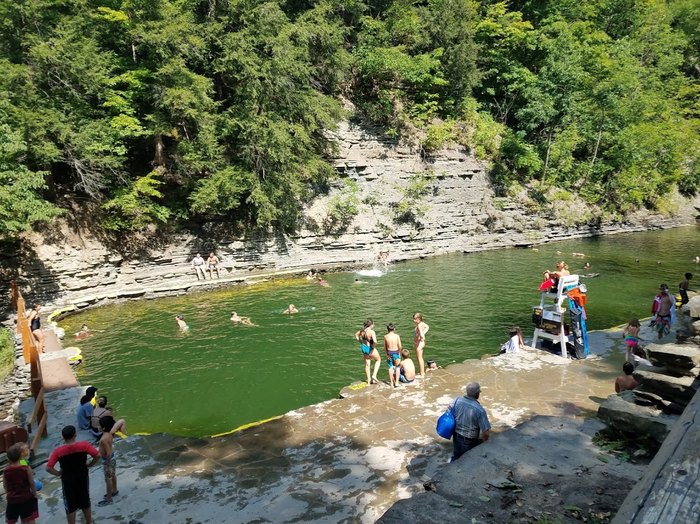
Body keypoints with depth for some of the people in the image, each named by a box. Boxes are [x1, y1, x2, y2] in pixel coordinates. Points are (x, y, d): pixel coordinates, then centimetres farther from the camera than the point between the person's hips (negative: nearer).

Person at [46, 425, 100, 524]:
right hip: (83, 478, 2)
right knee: (86, 502, 21)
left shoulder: (58, 451, -18)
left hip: (67, 480, -2)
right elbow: (97, 455, -19)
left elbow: (48, 468, -19)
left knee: (70, 506, 15)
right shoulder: (84, 445, -18)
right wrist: (89, 465, -2)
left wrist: (59, 473, -3)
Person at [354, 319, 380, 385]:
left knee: (367, 364, 19)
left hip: (363, 348, 6)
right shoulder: (372, 332, -24)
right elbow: (375, 341, -37)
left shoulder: (362, 330, -2)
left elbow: (356, 335, 17)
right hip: (370, 349, -6)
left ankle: (369, 380, 30)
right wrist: (373, 347, -16)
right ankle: (374, 375, 11)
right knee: (378, 360, 21)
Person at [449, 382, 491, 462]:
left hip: (456, 436, 5)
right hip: (470, 441, -5)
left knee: (455, 458, 27)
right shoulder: (479, 410, -27)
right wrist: (484, 443, -2)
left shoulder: (457, 400, -14)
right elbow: (485, 432, -23)